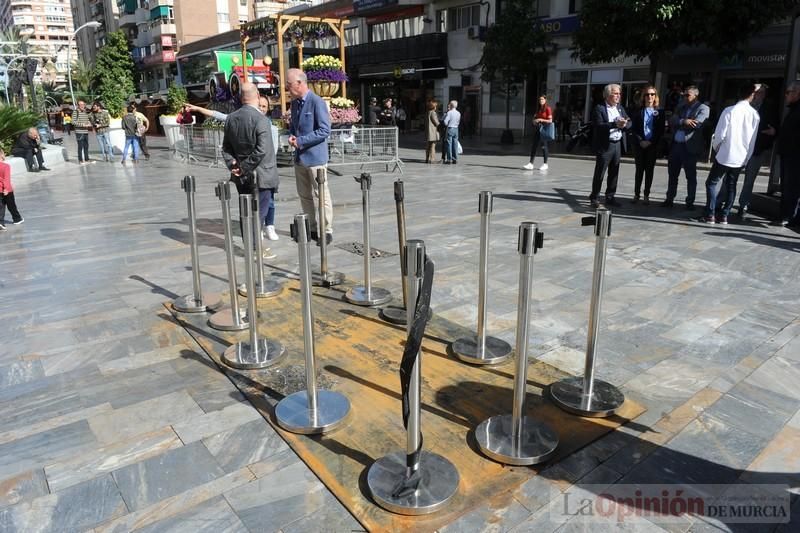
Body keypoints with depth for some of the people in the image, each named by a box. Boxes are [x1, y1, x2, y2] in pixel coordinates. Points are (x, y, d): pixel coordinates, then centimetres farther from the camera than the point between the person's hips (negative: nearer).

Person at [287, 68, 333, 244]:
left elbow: (324, 130, -18)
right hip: (299, 157, 8)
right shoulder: (295, 103, 11)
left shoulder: (317, 102, -13)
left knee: (321, 196, 0)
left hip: (315, 156, -8)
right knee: (304, 195, 13)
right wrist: (291, 135, 0)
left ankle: (326, 231, 9)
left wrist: (301, 141, -18)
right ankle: (312, 228, 25)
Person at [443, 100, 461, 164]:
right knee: (455, 144, 8)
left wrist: (447, 124, 5)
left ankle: (449, 159, -4)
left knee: (449, 144, -2)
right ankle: (455, 159, 11)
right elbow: (459, 122, 15)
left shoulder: (449, 112, -11)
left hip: (450, 128, -6)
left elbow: (445, 121, -14)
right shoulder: (458, 113, 7)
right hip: (456, 129, 6)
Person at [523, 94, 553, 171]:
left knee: (544, 146, -2)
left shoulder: (548, 109, -6)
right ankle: (531, 163, 1)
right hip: (537, 128, 7)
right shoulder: (538, 109, 14)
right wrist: (535, 120, 0)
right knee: (534, 145, 1)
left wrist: (541, 120, -19)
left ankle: (545, 164, 7)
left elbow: (550, 121, -10)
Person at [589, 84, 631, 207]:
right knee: (599, 173, 1)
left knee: (614, 173, 11)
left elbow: (629, 122, 10)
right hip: (605, 145, -6)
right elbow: (599, 125, -18)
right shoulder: (599, 108, -7)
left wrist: (624, 124, -12)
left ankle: (610, 197, 20)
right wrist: (615, 124, -26)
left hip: (618, 144, 6)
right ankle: (594, 197, 10)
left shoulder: (620, 107, 14)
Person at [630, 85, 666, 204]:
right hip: (639, 145, 0)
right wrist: (640, 141, -12)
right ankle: (636, 194, 10)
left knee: (649, 170, 2)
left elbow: (661, 131, 0)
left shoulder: (660, 112, 5)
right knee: (639, 169, 3)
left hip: (653, 145, 0)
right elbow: (634, 129, 1)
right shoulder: (638, 111, 6)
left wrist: (650, 142, -12)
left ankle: (646, 195, 6)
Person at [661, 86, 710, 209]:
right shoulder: (680, 106, 14)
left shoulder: (703, 108, -3)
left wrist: (678, 124, -8)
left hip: (689, 147, -5)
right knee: (672, 174, 11)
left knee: (691, 176, 3)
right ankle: (669, 199, 21)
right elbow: (672, 120, 0)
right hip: (675, 145, 6)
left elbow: (697, 124, -18)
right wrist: (683, 122, -19)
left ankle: (690, 202, 11)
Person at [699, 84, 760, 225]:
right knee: (731, 186, 14)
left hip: (725, 155, -4)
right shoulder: (755, 114, -1)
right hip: (741, 158, 4)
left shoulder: (730, 111, -13)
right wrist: (747, 156, 15)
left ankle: (710, 215, -1)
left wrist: (715, 147, 6)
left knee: (712, 183, 5)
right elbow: (754, 139, 4)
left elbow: (720, 134, -14)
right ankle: (724, 216, 13)